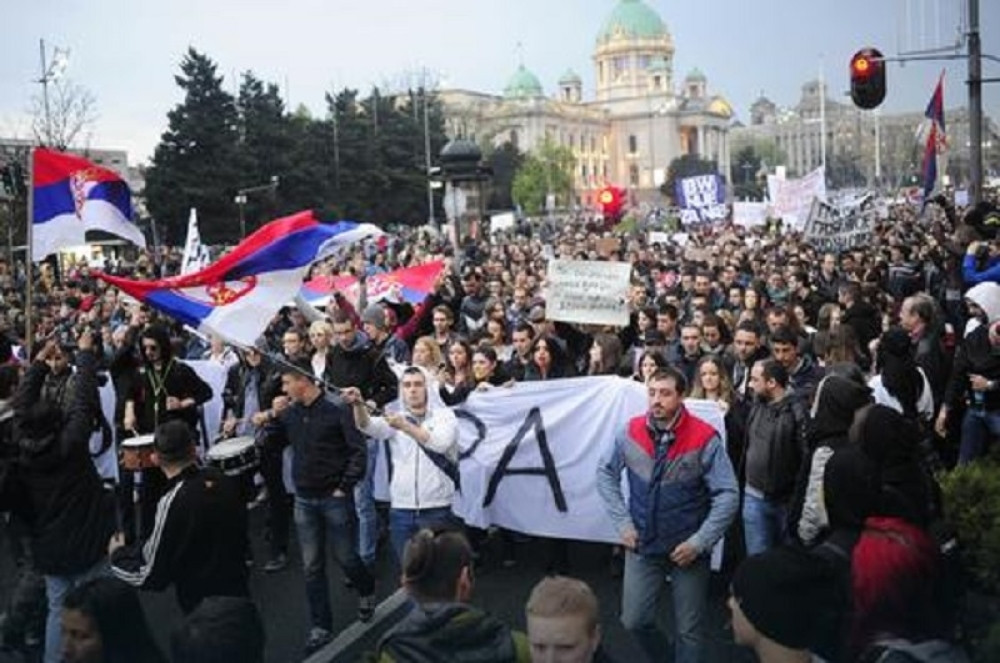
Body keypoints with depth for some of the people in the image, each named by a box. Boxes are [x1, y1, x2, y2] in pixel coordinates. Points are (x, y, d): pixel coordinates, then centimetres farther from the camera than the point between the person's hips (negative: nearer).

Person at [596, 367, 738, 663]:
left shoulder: (704, 439, -18)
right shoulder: (631, 431, -8)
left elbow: (727, 496, -15)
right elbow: (606, 473, 4)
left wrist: (699, 542, -18)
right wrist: (622, 522, -3)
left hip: (688, 548, -2)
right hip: (642, 545, 3)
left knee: (689, 629, 11)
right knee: (634, 620, 10)